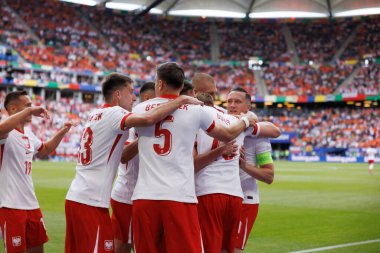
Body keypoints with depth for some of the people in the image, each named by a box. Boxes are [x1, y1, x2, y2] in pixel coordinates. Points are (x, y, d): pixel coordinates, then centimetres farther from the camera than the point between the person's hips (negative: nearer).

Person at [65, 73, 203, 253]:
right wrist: (182, 100, -18)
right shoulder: (113, 114, -10)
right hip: (91, 203, -9)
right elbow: (148, 119, -28)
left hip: (75, 197, 9)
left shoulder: (94, 115, 16)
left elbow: (121, 156, 21)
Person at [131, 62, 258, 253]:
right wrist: (246, 121, 39)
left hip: (144, 197, 2)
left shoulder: (139, 110, 9)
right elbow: (228, 135, 18)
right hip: (180, 198, -2)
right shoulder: (196, 110, 4)